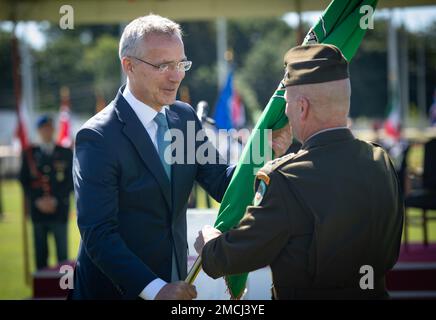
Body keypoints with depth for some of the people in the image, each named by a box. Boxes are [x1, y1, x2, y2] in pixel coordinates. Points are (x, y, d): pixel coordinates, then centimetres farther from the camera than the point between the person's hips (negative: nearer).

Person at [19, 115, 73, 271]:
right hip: (38, 210, 1)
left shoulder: (66, 153, 7)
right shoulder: (29, 154, 9)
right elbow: (24, 181, 7)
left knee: (62, 252, -3)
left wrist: (55, 200, -8)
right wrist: (38, 201, -6)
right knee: (40, 253, 3)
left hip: (59, 210, -1)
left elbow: (70, 181, 3)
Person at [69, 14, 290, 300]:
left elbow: (222, 185, -1)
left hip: (174, 281, 6)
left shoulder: (184, 116, 2)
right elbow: (97, 234, -22)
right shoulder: (98, 138, -18)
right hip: (116, 289, -6)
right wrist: (155, 289, -30)